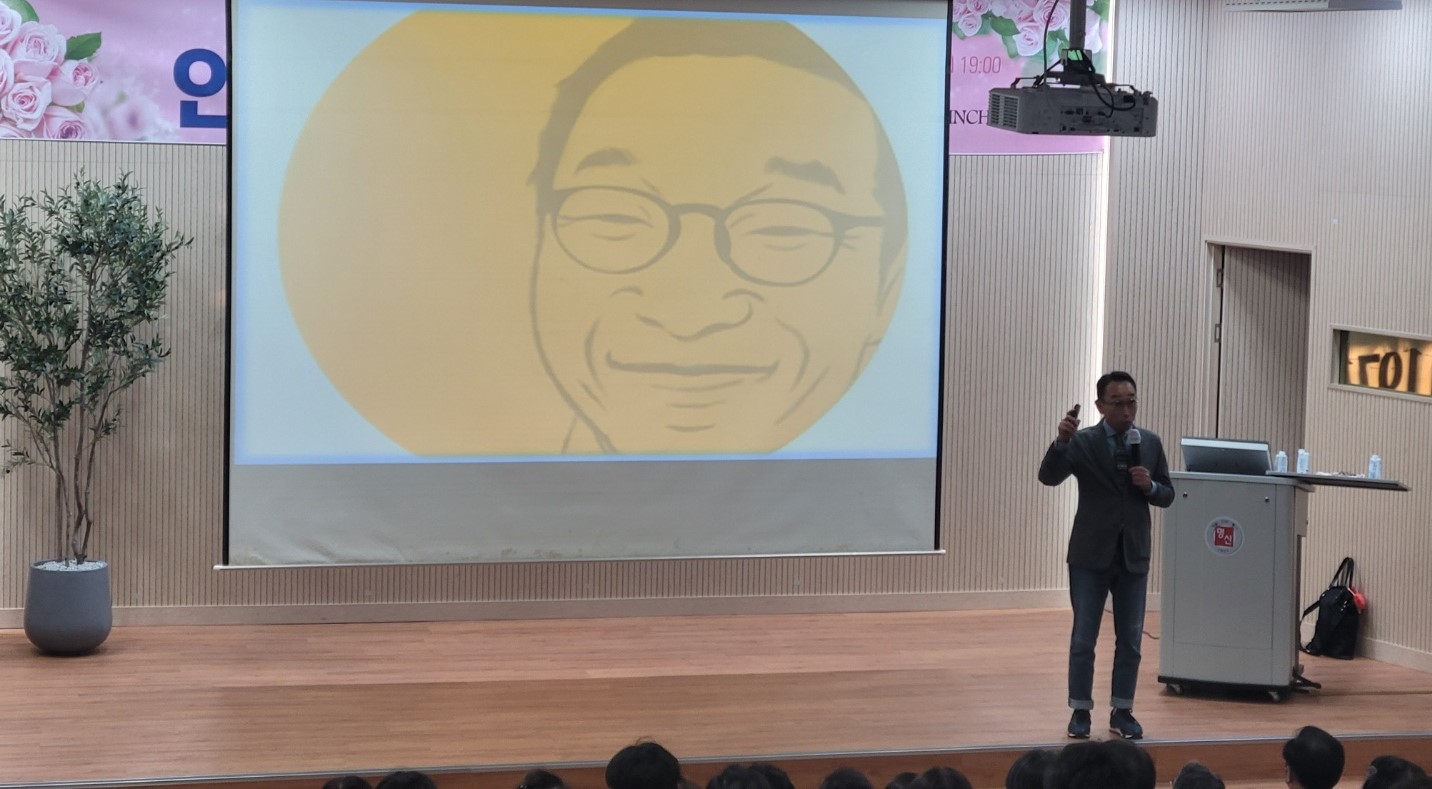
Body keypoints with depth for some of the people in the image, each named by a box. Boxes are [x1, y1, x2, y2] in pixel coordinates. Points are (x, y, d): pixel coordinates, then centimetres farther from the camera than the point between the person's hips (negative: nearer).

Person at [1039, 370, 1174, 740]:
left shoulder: (1150, 443, 5)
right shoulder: (1083, 442, -6)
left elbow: (1167, 496, 10)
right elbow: (1049, 477, -20)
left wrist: (1150, 486, -13)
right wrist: (1062, 440, -36)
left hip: (1133, 555, 3)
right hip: (1090, 555, -3)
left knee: (1130, 639, 7)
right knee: (1083, 638, 3)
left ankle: (1122, 711, 16)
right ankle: (1080, 711, 12)